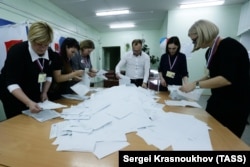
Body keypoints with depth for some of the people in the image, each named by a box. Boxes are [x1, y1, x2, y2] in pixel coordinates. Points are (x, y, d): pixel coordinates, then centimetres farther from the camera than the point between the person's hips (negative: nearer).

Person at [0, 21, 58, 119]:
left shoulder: (50, 54, -8)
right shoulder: (17, 51, -24)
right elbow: (12, 83, -29)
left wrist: (44, 92, -6)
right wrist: (29, 103, -42)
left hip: (34, 96, 5)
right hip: (14, 96, -4)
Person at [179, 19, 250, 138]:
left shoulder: (229, 46, -17)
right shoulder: (209, 52, 6)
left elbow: (227, 78, -27)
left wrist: (196, 84, -25)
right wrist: (192, 83, 4)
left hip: (235, 103, -7)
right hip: (218, 100, 8)